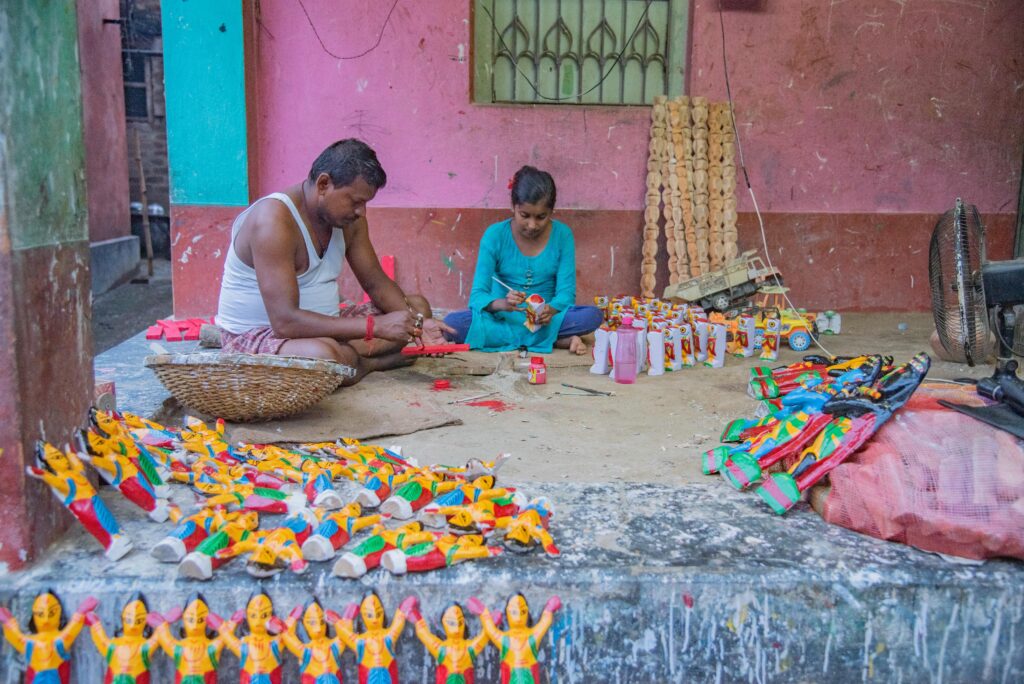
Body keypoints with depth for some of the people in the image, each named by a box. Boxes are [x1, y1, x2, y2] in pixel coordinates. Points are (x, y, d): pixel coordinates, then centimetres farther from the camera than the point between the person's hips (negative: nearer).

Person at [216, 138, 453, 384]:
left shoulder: (349, 218, 1)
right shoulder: (274, 219, -25)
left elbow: (377, 283, 9)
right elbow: (285, 321, -33)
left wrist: (416, 323, -12)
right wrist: (376, 326, -34)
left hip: (322, 325, 8)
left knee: (418, 306, 6)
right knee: (324, 357, -41)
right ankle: (369, 363, -7)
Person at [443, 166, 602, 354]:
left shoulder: (562, 235, -6)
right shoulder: (494, 235, -9)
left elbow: (566, 291, -9)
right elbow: (477, 295, -14)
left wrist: (550, 310, -33)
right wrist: (502, 304, -37)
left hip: (544, 318, 0)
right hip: (502, 318, 1)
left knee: (592, 315, -27)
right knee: (453, 322, -30)